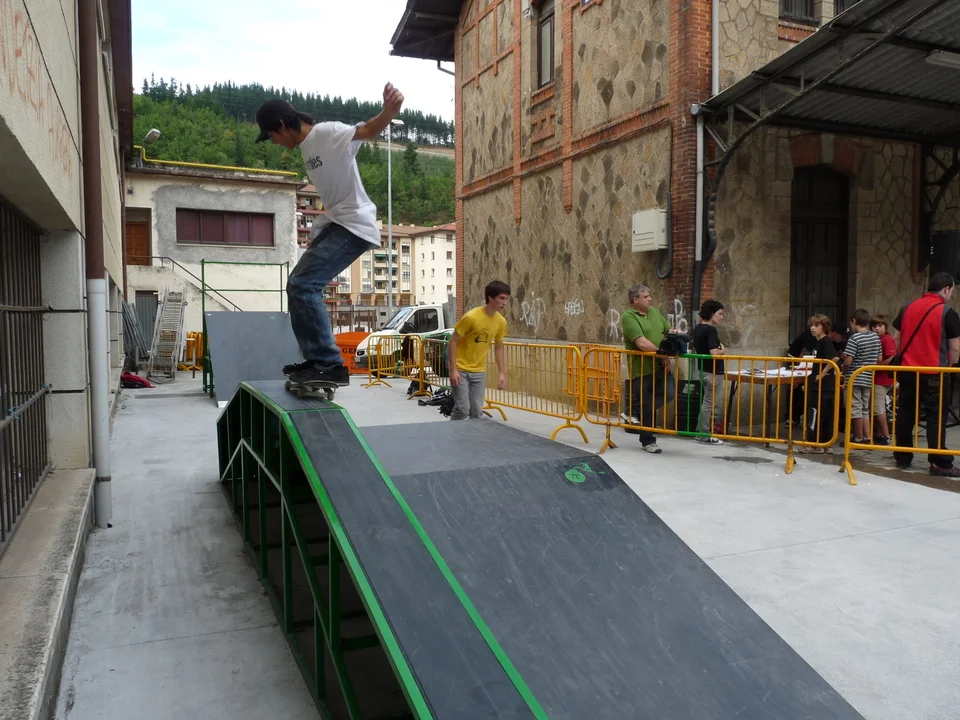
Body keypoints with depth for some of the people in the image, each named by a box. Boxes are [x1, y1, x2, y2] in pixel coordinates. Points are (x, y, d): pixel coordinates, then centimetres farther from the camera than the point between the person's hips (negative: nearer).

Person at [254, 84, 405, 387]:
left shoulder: (328, 133, -12)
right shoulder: (306, 146, 16)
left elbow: (367, 131, -31)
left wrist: (389, 111, -51)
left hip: (353, 224, -11)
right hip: (334, 223, 11)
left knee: (303, 284, -20)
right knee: (299, 284, 14)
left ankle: (331, 365, -16)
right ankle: (317, 359, 20)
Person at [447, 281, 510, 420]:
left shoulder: (501, 321, -3)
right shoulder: (471, 317, -21)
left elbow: (499, 347, 11)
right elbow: (452, 342, -16)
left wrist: (502, 373, 7)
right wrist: (453, 370, -19)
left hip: (479, 371, 5)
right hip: (461, 369, -5)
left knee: (477, 411, 3)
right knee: (462, 409, -7)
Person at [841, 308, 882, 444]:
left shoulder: (854, 338, -16)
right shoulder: (875, 337, 5)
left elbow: (847, 362, -19)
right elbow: (879, 359, 10)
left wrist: (843, 370, -1)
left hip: (855, 378, -7)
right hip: (869, 378, 7)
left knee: (856, 409, 1)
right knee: (865, 409, 16)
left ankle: (858, 439, 6)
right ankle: (867, 437, 17)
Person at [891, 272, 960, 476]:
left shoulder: (908, 308, 7)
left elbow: (897, 339, 13)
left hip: (907, 371, 5)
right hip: (933, 374, -5)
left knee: (905, 414, 11)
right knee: (936, 417, 0)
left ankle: (902, 458, 17)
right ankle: (939, 463, 2)